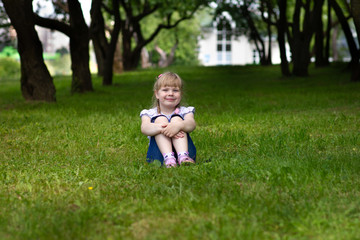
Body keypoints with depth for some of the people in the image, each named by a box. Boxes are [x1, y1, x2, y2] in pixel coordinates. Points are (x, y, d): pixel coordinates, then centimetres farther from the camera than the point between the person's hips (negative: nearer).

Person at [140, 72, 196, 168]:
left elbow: (192, 124, -12)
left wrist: (178, 125, -37)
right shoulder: (149, 113, 13)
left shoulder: (185, 111, 14)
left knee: (176, 118, -16)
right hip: (159, 154, 0)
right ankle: (168, 157, -46)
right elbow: (144, 128, -12)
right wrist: (161, 128, -35)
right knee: (160, 119, -17)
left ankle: (183, 156, -43)